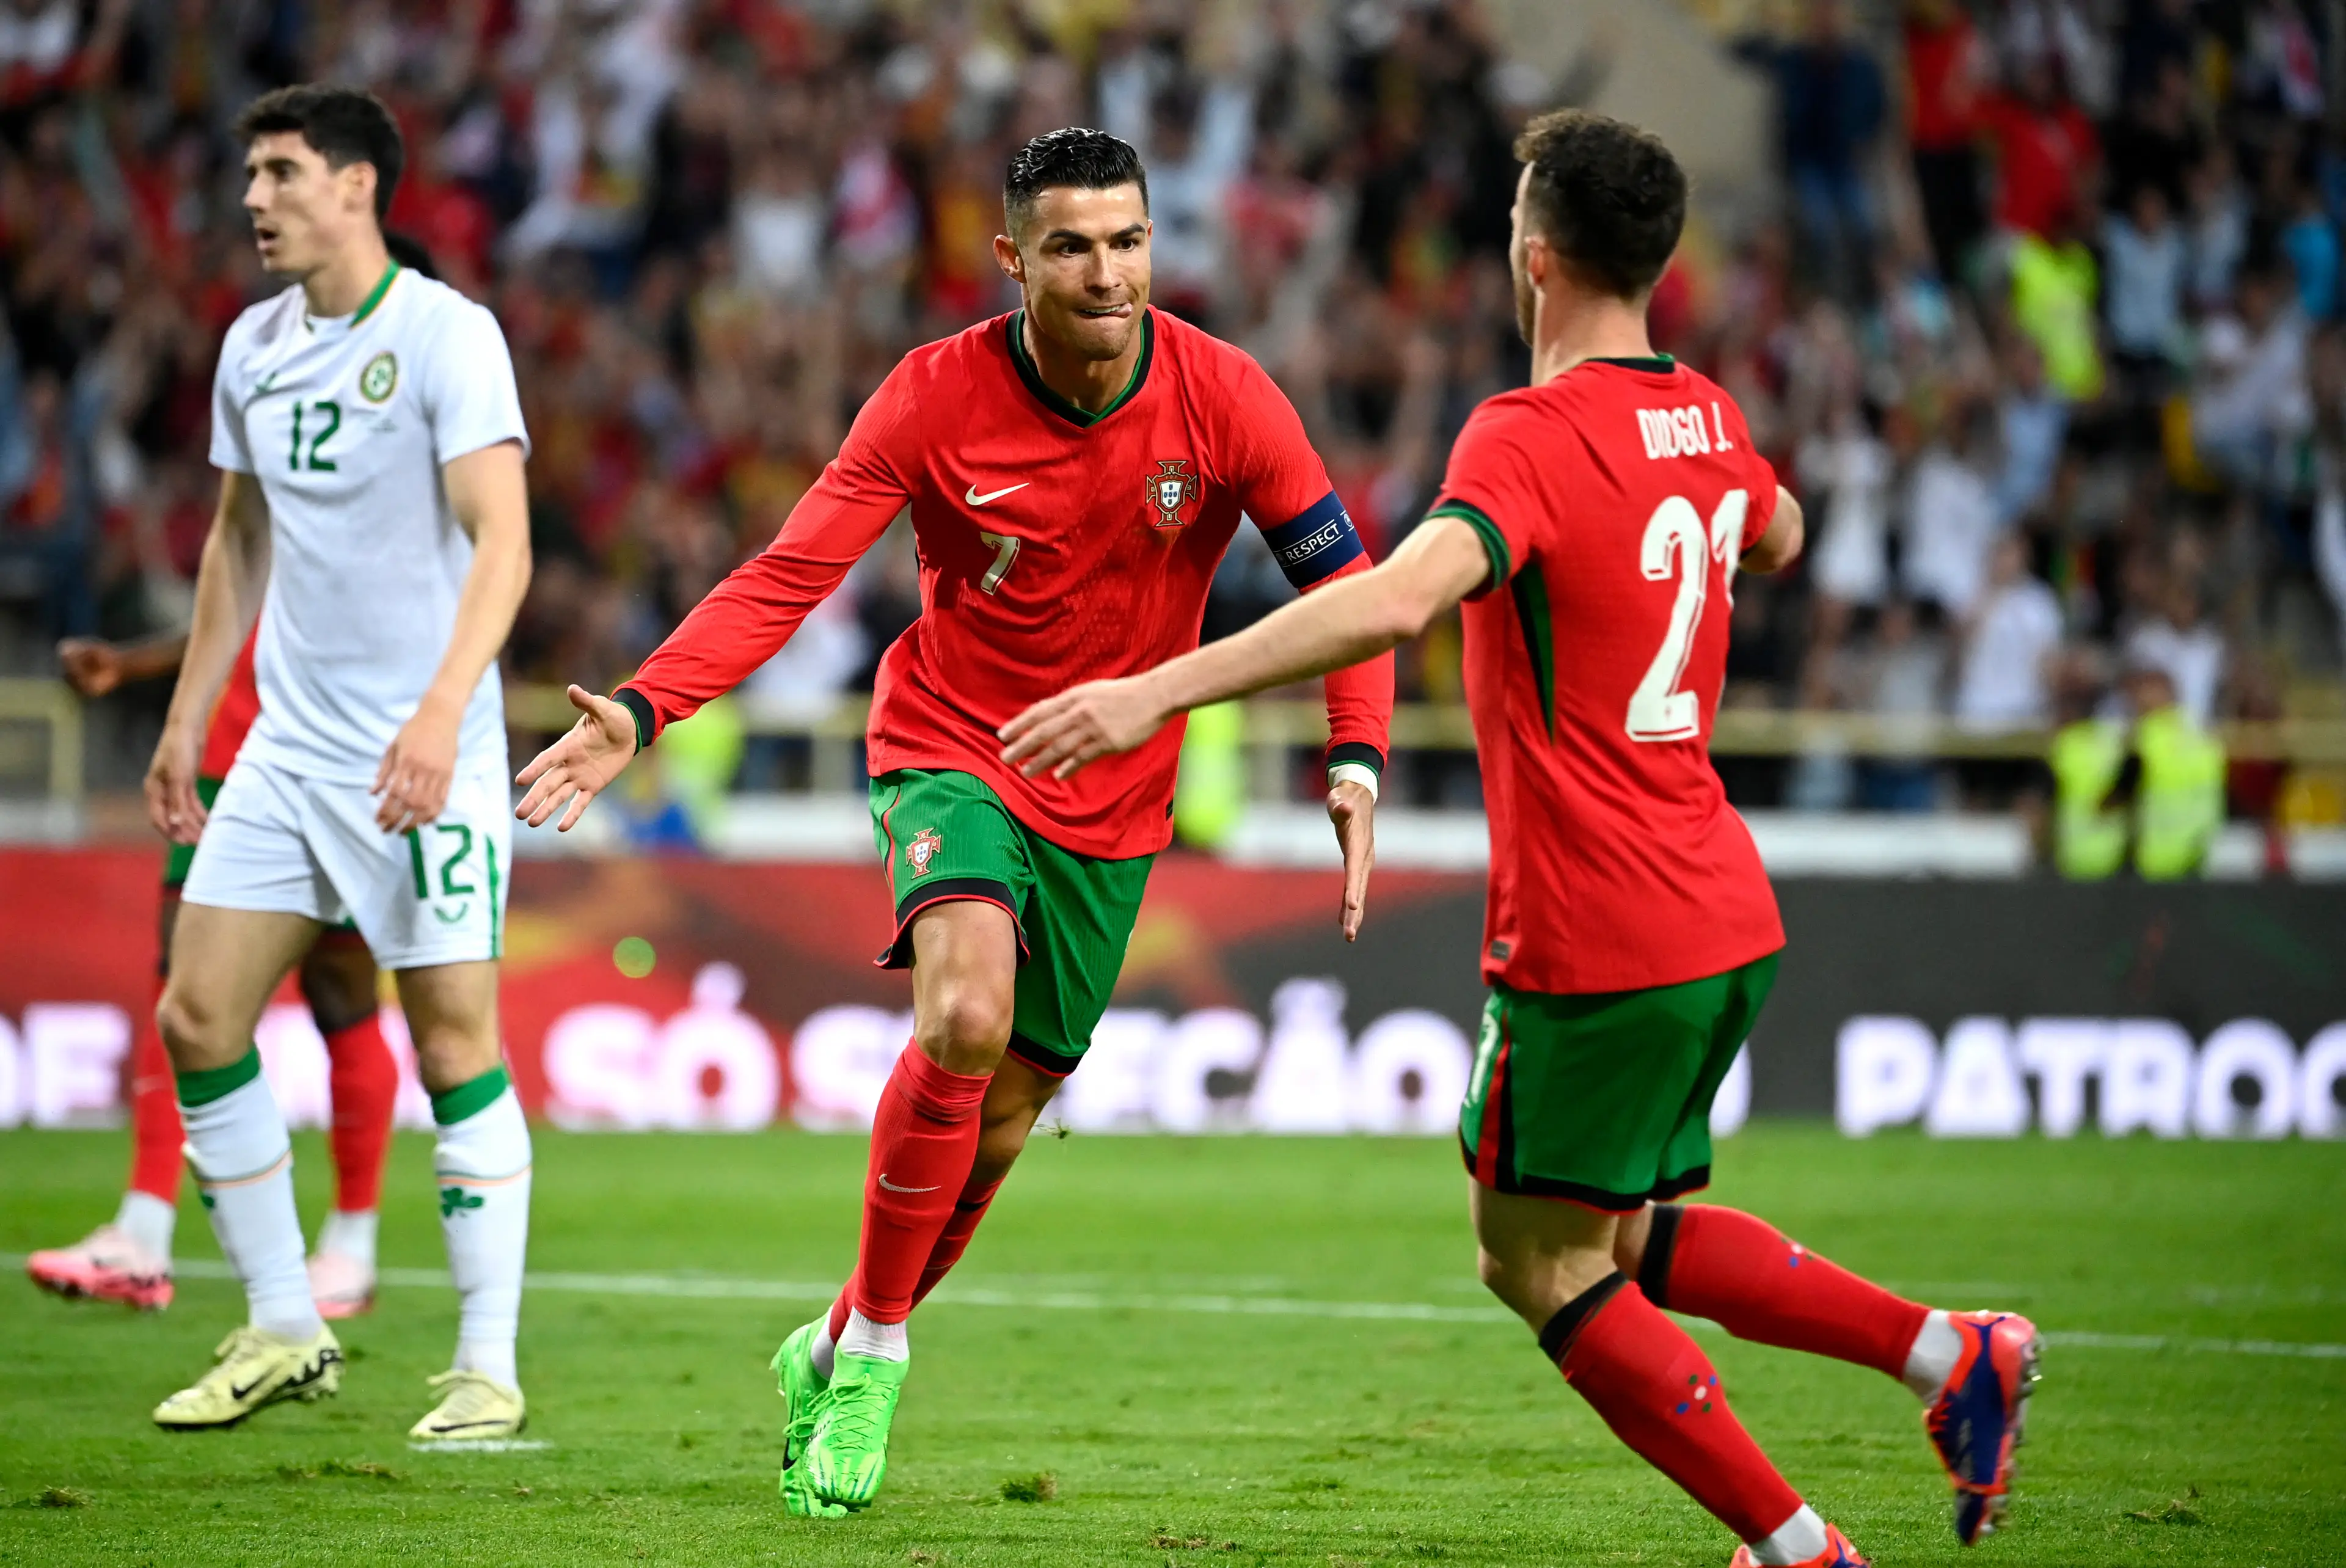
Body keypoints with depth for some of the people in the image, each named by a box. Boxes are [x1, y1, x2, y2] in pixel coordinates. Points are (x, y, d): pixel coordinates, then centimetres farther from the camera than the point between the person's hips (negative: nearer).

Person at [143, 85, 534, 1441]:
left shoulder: (446, 335, -12)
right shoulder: (254, 347, 10)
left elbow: (502, 540, -20)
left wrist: (442, 711, -32)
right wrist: (187, 718, 20)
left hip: (423, 758, -7)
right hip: (287, 746, 7)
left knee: (457, 1047, -7)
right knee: (198, 1020, 1)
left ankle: (489, 1370, 1)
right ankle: (284, 1337, 13)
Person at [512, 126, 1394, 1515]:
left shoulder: (1222, 398, -12)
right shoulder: (937, 399, -15)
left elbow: (1341, 577, -5)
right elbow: (790, 573, -16)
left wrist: (1358, 758, -21)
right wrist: (642, 709, -29)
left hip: (1113, 800, 3)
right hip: (952, 750, -3)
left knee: (1000, 1124, 6)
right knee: (966, 1016, -29)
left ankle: (836, 1352, 31)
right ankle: (874, 1345, -12)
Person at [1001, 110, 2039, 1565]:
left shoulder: (1528, 438, -16)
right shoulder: (1706, 419, 9)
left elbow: (1398, 598, -34)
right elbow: (1776, 535, 33)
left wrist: (1159, 691, -37)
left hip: (1595, 946, -8)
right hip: (1727, 922, 8)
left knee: (1545, 1263, 6)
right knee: (1625, 1240, 22)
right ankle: (1950, 1352, 13)